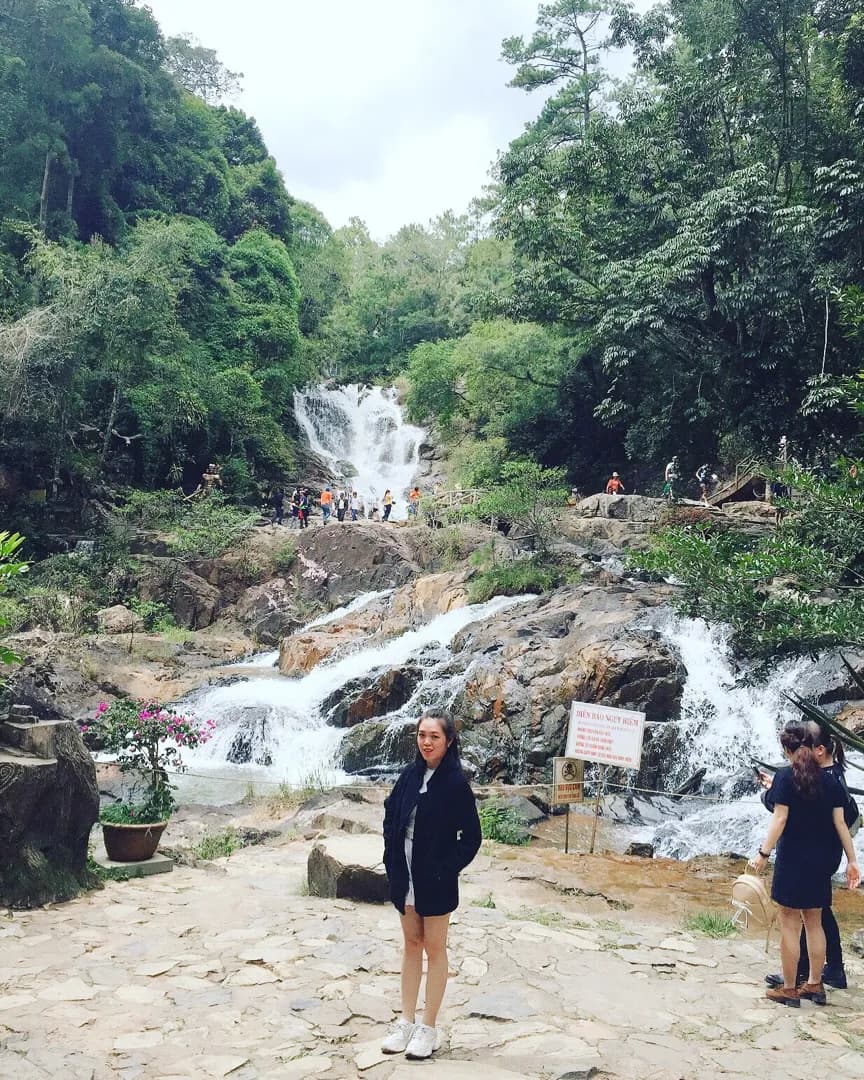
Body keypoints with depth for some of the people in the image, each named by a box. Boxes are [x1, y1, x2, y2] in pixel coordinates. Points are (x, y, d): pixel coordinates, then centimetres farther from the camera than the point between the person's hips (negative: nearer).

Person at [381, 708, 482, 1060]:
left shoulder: (456, 783, -15)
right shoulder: (410, 774, -1)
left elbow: (472, 836, -10)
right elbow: (390, 816, 12)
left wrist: (448, 869, -12)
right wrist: (392, 858, 4)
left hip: (435, 880, -5)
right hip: (404, 874, 5)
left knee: (434, 948, 9)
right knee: (411, 944, 15)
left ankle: (429, 1029, 19)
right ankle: (407, 1022, 26)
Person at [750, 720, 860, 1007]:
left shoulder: (785, 777, -10)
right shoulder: (830, 780, 3)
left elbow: (779, 819, -16)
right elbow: (840, 822, 2)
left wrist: (763, 854, -14)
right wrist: (852, 860, 8)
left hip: (793, 858, -5)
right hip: (821, 860, 5)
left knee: (790, 922, 3)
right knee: (814, 922, 16)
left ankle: (789, 989, 8)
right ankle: (814, 985, 23)